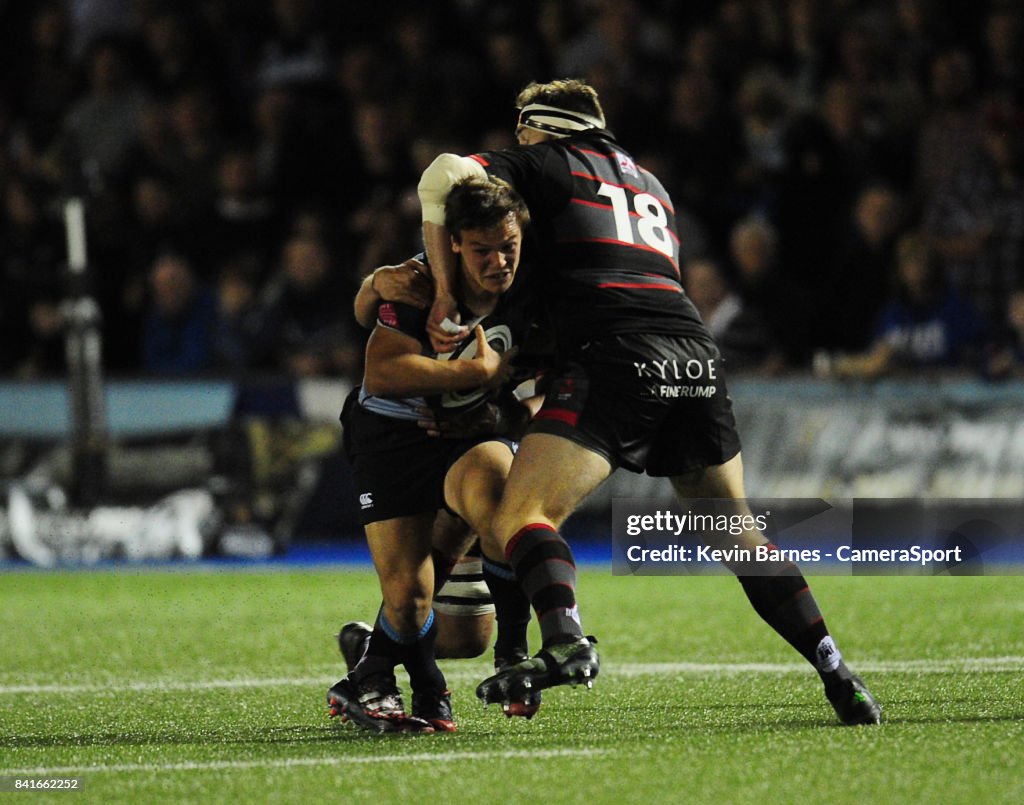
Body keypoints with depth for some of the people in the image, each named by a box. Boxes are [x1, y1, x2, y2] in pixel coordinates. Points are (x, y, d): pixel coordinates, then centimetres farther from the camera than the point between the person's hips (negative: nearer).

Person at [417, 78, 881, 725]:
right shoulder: (650, 185, 35)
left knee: (521, 515, -11)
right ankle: (838, 677, 9)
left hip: (620, 356, -7)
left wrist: (447, 297, 5)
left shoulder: (548, 163, 15)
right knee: (738, 534, 19)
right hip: (697, 353, 7)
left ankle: (566, 642, -38)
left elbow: (443, 176, 1)